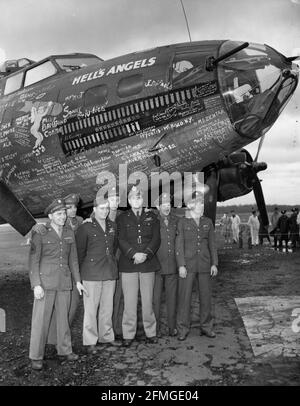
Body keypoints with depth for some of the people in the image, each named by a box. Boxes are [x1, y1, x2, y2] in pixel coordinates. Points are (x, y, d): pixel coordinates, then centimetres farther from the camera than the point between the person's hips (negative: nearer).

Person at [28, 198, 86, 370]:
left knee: (63, 316, 12)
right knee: (41, 319, 0)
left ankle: (65, 349, 27)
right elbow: (34, 261, -7)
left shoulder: (70, 233, 8)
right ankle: (36, 356, 12)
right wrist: (36, 285, -14)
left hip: (64, 282, 4)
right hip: (46, 282, -4)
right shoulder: (40, 234, -6)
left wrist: (78, 281, 12)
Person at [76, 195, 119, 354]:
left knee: (107, 306, 12)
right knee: (91, 308, 0)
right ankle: (90, 342, 10)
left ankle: (106, 336, 26)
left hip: (110, 272, 5)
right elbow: (80, 251, -1)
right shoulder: (85, 227, -6)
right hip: (92, 273, -5)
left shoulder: (112, 226, 11)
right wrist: (81, 271, 2)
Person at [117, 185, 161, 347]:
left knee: (148, 300, 5)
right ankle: (128, 335, 10)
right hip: (128, 264, -1)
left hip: (148, 263, 1)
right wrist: (133, 254, -17)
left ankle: (151, 333, 17)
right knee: (129, 301, 0)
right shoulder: (122, 218, 8)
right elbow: (121, 240, -1)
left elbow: (156, 239, 3)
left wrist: (145, 254, -13)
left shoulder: (152, 217, 12)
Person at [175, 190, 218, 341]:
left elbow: (212, 244, 9)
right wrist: (181, 265, -11)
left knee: (206, 296, 8)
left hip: (204, 264, 3)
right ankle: (183, 329, 10)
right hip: (188, 264, -3)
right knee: (184, 296, -1)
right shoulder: (182, 222, 0)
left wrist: (214, 264, 3)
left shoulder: (207, 222, 9)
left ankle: (206, 327, 22)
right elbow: (179, 245, -4)